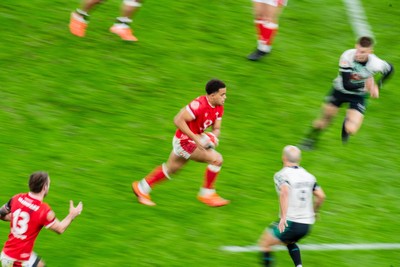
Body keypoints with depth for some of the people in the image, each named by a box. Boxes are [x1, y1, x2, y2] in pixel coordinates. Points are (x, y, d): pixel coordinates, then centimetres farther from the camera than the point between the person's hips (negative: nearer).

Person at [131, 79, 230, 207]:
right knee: (216, 159, -15)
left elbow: (216, 129, 9)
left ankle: (142, 187, 38)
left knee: (171, 167, 23)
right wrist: (195, 137, -30)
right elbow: (178, 120, -29)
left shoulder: (219, 107, 0)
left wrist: (213, 135, -15)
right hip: (184, 141, -9)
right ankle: (207, 194, -3)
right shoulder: (199, 105, -29)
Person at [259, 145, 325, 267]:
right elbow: (321, 196, 5)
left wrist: (283, 216, -30)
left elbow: (285, 192, -27)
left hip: (290, 223, -6)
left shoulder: (281, 175, -7)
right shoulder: (308, 176, 10)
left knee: (264, 243, 12)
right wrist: (313, 212, 23)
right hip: (306, 225, 6)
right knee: (290, 242, 33)